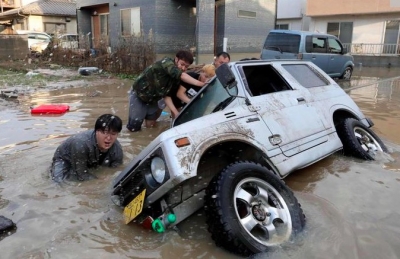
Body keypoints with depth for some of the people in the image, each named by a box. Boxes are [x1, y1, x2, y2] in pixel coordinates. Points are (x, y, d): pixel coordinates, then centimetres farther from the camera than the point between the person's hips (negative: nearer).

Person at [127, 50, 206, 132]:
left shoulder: (177, 78, -7)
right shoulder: (166, 62, -26)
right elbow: (180, 75, -44)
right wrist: (200, 83, -54)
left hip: (152, 99, 6)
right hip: (138, 93, -6)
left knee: (150, 125, 3)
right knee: (134, 126, -10)